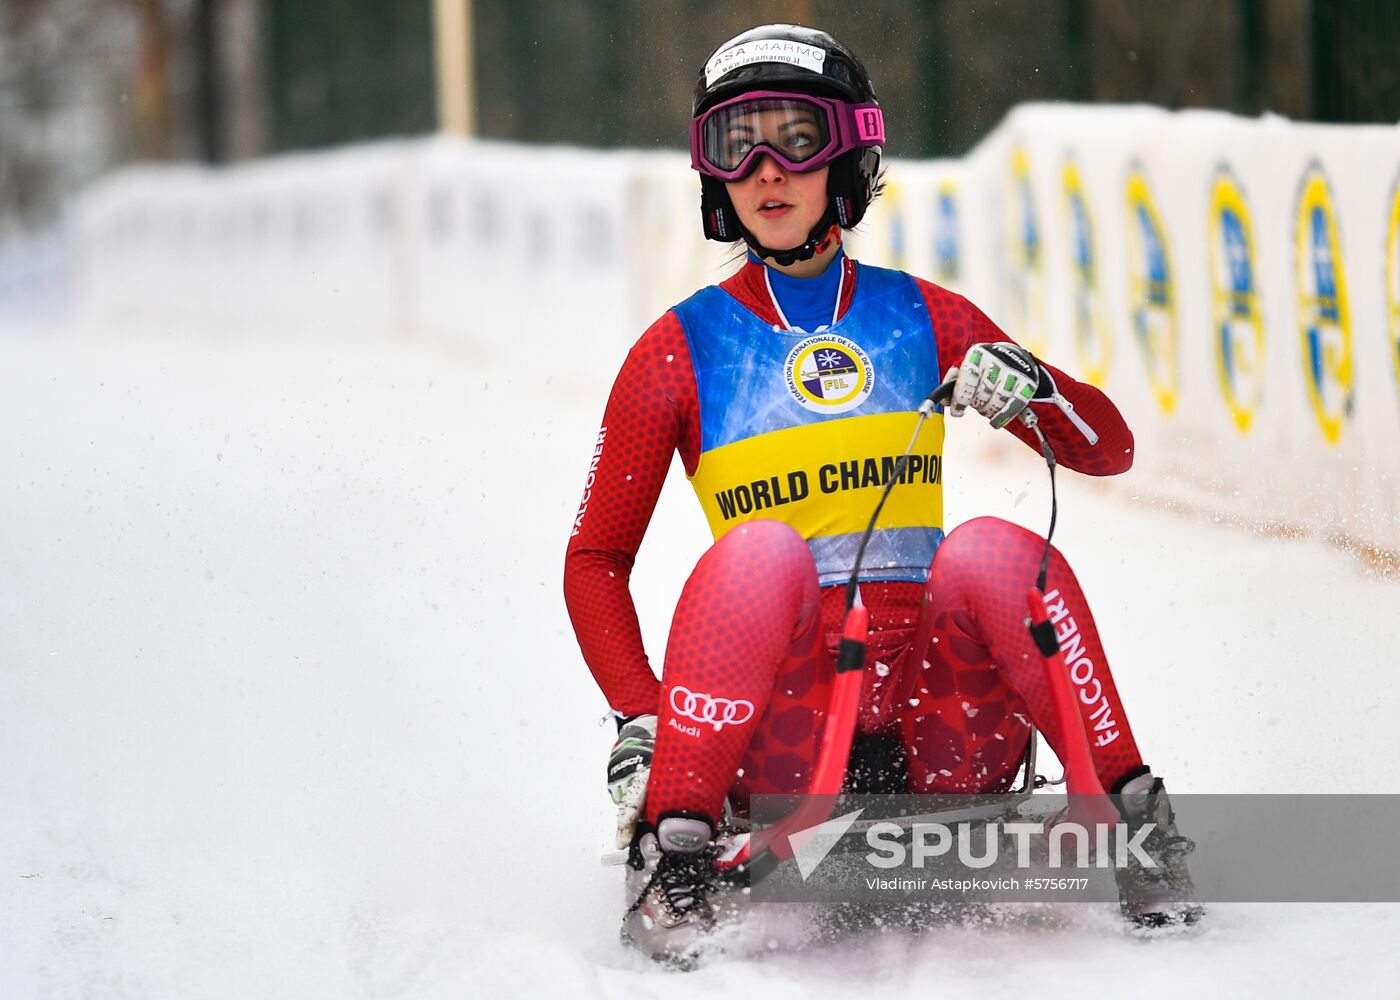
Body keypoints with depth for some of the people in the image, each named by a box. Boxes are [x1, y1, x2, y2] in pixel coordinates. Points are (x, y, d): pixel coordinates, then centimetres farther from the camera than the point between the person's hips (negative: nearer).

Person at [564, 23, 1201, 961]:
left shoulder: (925, 319, 11)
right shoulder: (682, 350, 7)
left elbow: (1109, 449, 12)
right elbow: (596, 558, 9)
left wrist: (1033, 386, -10)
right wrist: (638, 716, -7)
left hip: (940, 681, 1)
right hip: (783, 714, -1)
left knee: (994, 550, -29)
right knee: (761, 551, -31)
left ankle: (1133, 817, -19)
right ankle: (676, 856, -28)